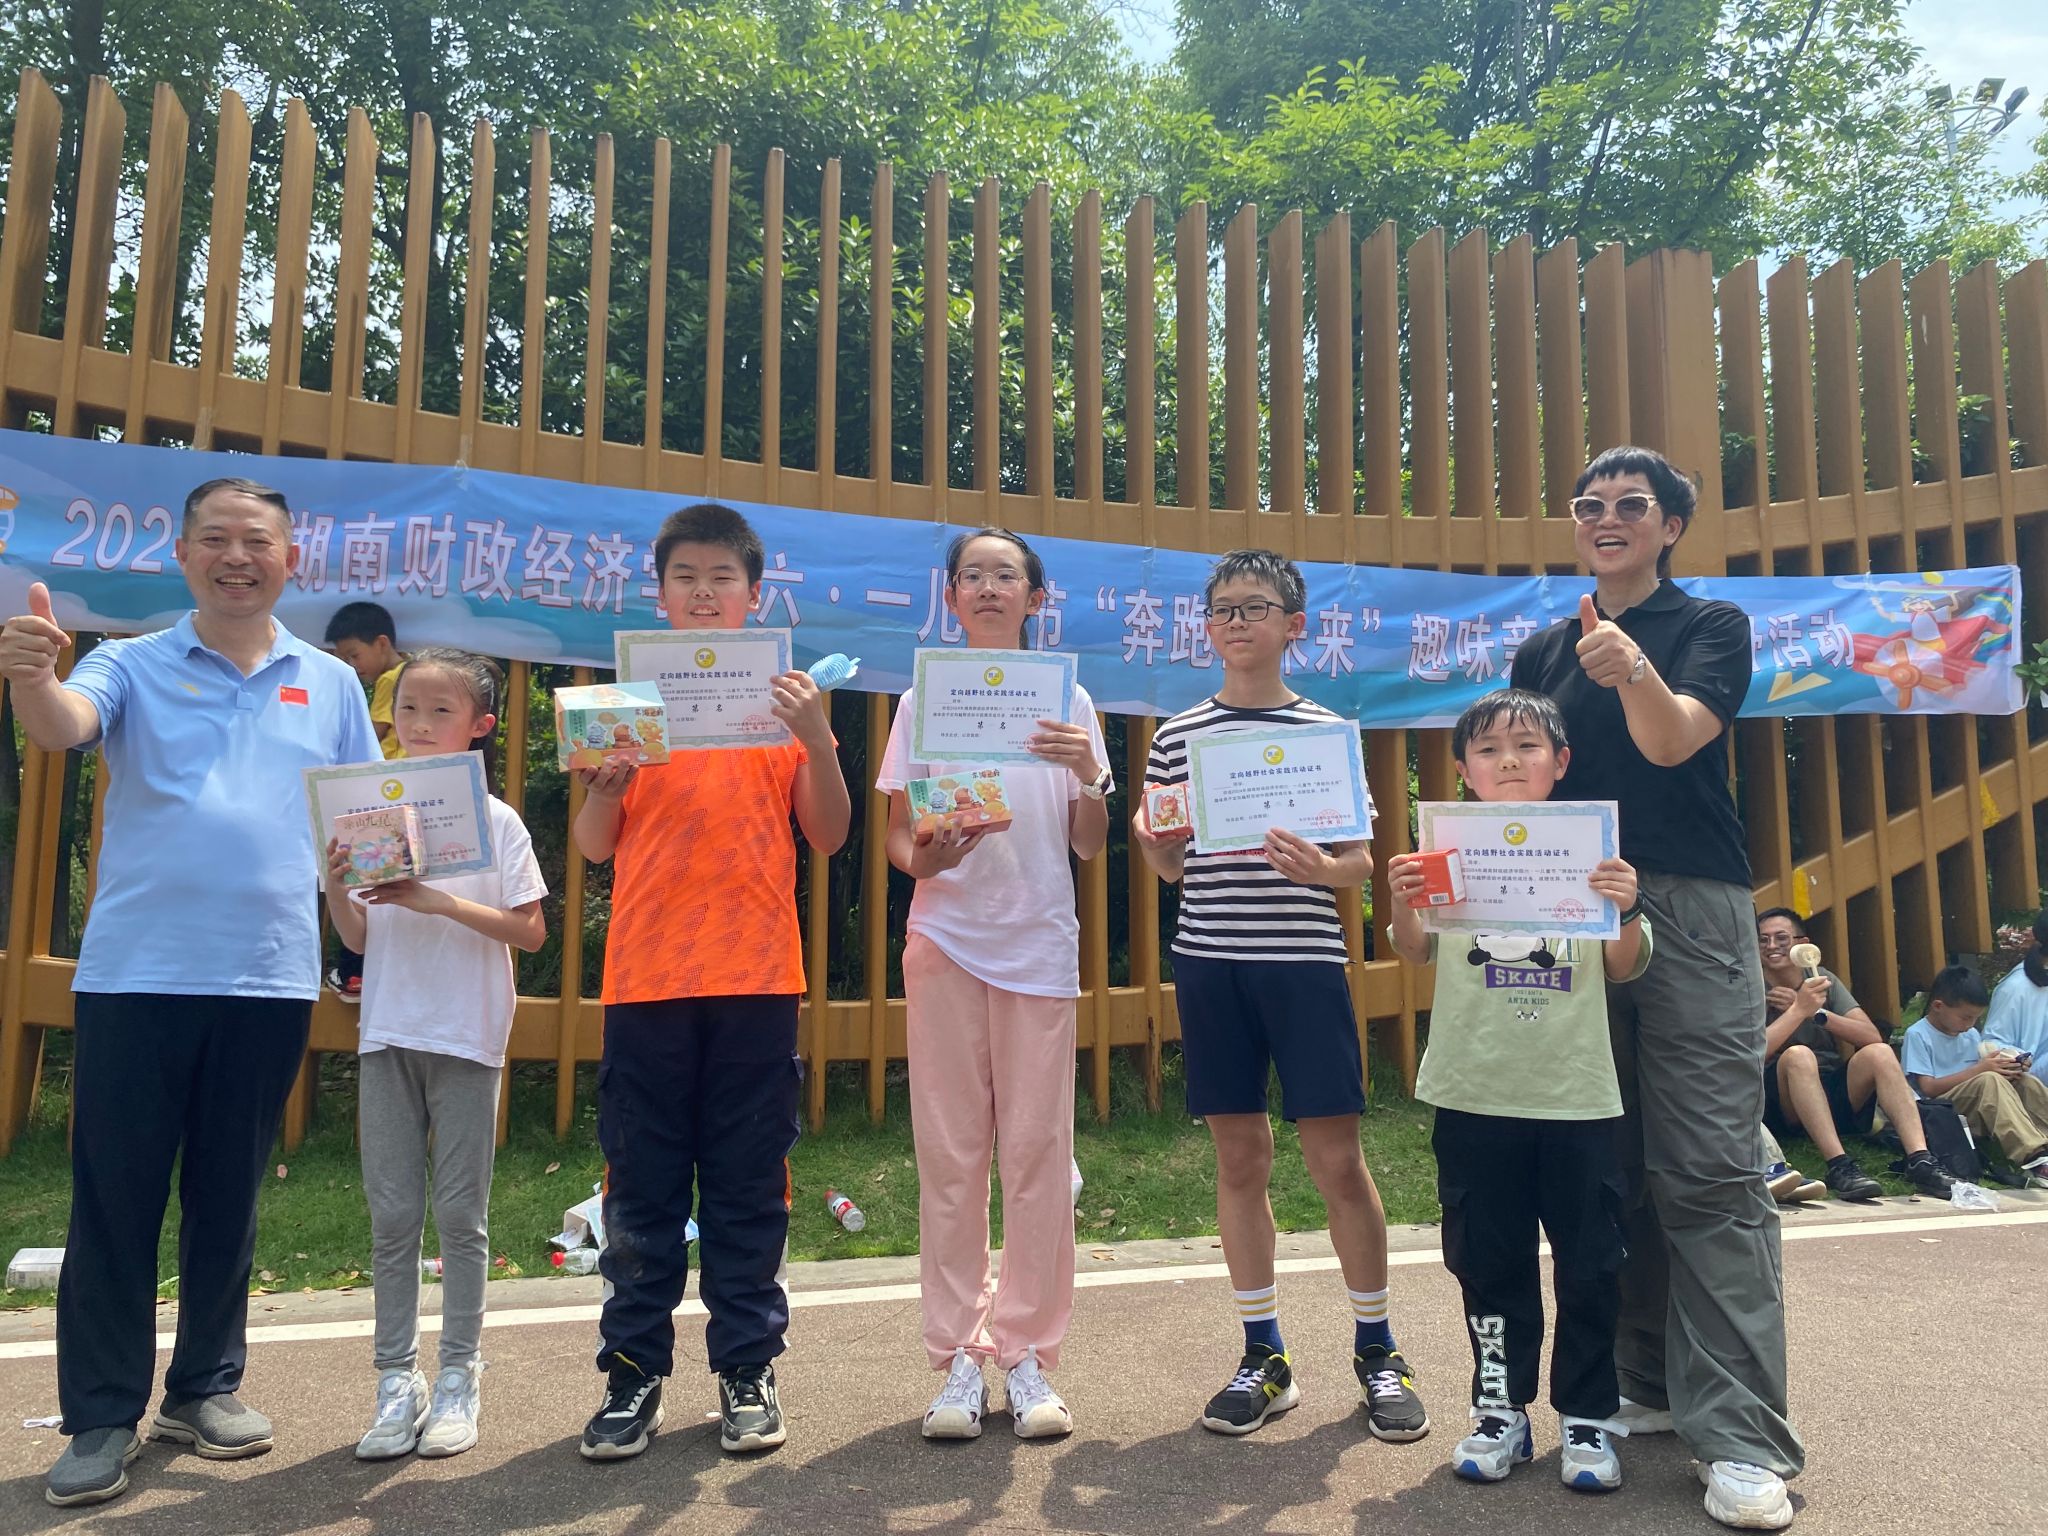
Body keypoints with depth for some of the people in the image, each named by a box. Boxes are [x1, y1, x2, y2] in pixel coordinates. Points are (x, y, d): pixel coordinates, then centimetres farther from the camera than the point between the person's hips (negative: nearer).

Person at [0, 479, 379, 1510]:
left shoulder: (329, 684, 10)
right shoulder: (132, 667, 4)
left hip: (271, 979, 2)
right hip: (134, 974, -2)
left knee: (228, 1195, 12)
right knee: (114, 1199, 4)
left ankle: (205, 1387, 26)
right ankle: (100, 1416, 16)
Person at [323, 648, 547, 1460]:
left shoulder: (495, 820, -2)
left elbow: (530, 931, -7)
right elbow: (357, 937, 9)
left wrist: (440, 902, -17)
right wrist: (335, 886, -11)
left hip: (466, 1035, -3)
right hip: (388, 1032, 3)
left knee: (460, 1214, 4)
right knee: (391, 1215, 7)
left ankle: (459, 1377, 15)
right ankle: (397, 1379, 17)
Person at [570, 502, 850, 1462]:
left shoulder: (783, 697, 8)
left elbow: (828, 836, 2)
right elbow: (593, 847, 8)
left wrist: (817, 738, -13)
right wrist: (605, 782, -12)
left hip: (756, 975, 0)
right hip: (646, 976, 1)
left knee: (749, 1185, 6)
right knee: (641, 1189, 6)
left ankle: (747, 1371, 18)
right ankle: (634, 1373, 18)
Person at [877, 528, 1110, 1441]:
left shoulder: (1066, 700, 7)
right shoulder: (924, 699, 7)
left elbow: (1090, 846, 6)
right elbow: (897, 837, 6)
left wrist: (1087, 773, -13)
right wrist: (921, 859, -17)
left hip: (1040, 944, 0)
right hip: (946, 937, 0)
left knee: (1038, 1148, 1)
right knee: (949, 1150, 3)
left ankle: (1027, 1355, 13)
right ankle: (958, 1358, 13)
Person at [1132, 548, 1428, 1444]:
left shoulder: (1326, 731, 4)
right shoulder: (1177, 737, 9)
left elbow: (1361, 862, 3)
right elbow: (1170, 866, 13)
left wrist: (1323, 868, -18)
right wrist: (1151, 842, -9)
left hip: (1303, 958, -2)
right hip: (1210, 961, 2)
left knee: (1336, 1157, 0)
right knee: (1239, 1158, 8)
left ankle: (1376, 1350, 20)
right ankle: (1264, 1355, 22)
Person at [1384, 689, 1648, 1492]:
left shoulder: (1592, 850, 0)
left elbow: (1623, 969, 4)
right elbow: (1417, 953, 3)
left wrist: (1628, 912, -16)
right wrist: (1401, 905, -17)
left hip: (1575, 1092, 0)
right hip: (1475, 1093, 0)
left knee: (1589, 1264, 8)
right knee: (1488, 1261, 11)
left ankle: (1587, 1417, 24)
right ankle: (1501, 1408, 27)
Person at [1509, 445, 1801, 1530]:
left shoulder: (1711, 626, 5)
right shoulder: (1542, 653, 17)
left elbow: (1672, 742, -13)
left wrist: (1633, 671, -33)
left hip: (1689, 910, -4)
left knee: (1711, 1171, -8)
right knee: (1610, 1169, 7)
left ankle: (1741, 1438, -5)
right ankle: (1648, 1384, 19)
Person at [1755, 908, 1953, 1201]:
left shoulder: (1823, 979, 9)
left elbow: (1874, 1037, -4)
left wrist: (1817, 1012, -15)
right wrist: (1799, 1009, -27)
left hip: (1835, 1099, 4)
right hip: (1787, 1108, -4)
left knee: (1879, 1053, -20)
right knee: (1798, 1055, -32)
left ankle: (1920, 1160, -30)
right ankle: (1839, 1165, -40)